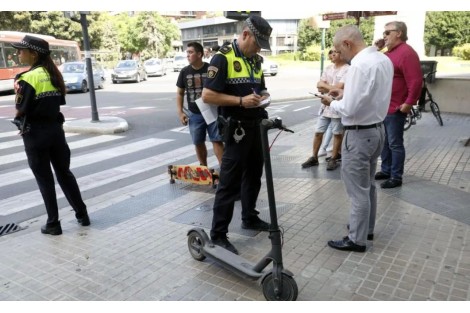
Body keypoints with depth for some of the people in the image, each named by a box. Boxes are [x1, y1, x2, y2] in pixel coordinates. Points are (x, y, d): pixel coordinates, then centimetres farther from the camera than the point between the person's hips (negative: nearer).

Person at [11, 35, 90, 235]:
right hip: (55, 129, 6)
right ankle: (82, 215, 22)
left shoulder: (28, 78, -15)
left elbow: (22, 109, -13)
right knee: (64, 173, 16)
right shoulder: (54, 74, 7)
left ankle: (53, 224, 12)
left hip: (35, 134, -6)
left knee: (44, 179, 3)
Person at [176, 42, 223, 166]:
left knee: (217, 140, -3)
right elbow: (180, 93, 9)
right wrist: (180, 112, -1)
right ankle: (204, 168, 27)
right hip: (194, 114, 3)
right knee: (198, 143, 11)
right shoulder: (184, 72, 3)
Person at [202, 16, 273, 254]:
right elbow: (207, 96, -19)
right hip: (237, 129, -8)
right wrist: (241, 101, -23)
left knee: (253, 175, 17)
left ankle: (250, 218, 34)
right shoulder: (223, 58, -13)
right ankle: (218, 234, 5)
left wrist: (262, 96, 1)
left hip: (256, 126, 8)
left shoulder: (255, 60, 11)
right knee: (229, 183, -5)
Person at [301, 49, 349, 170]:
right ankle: (314, 157, 21)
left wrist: (324, 85, -5)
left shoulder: (347, 69, -11)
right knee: (318, 132, 9)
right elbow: (319, 86, 5)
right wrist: (330, 87, -14)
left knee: (337, 133, 7)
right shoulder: (328, 68, 10)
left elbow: (338, 89, -19)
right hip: (325, 105, 6)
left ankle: (333, 158, 19)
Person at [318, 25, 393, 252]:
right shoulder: (384, 59, 6)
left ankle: (356, 240, 18)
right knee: (368, 184, 22)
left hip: (359, 134, -9)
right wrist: (345, 93, 8)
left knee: (358, 190, 4)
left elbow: (349, 109, -25)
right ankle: (366, 228, 37)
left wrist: (332, 103, -6)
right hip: (377, 129, 9)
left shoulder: (359, 65, -23)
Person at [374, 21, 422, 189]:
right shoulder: (388, 53, 16)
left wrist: (409, 103, -20)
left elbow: (415, 81, -21)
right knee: (384, 141, 17)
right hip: (382, 107, 9)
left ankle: (396, 177, 9)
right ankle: (385, 170, 30)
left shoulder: (406, 53, -15)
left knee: (395, 144, -1)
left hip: (395, 109, -9)